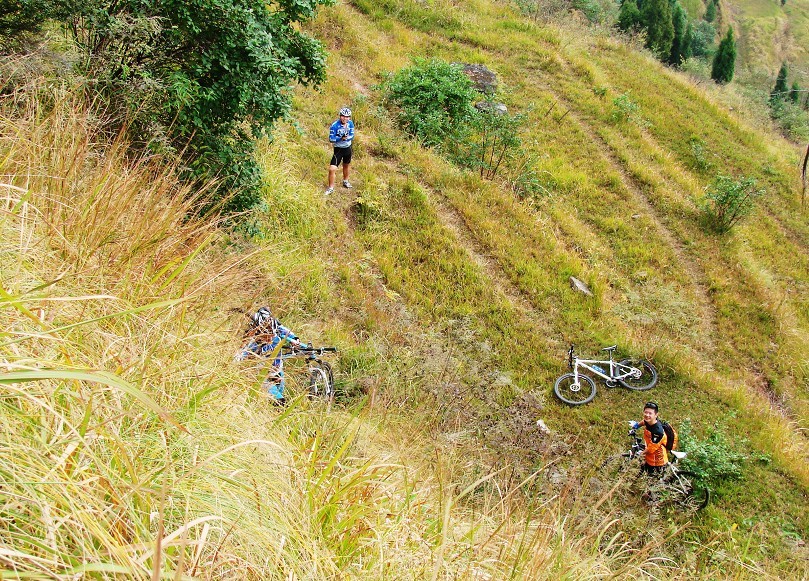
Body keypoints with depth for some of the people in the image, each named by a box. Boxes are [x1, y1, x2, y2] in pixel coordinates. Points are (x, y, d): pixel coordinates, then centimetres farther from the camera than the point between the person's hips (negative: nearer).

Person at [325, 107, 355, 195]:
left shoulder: (350, 123, -10)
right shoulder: (334, 125, -23)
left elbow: (352, 136, -5)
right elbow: (331, 139, -22)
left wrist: (347, 138, -28)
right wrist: (341, 138, -37)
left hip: (348, 148, 5)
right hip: (338, 149, -5)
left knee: (346, 165, 26)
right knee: (332, 169, -13)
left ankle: (345, 181, 50)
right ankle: (331, 188, 3)